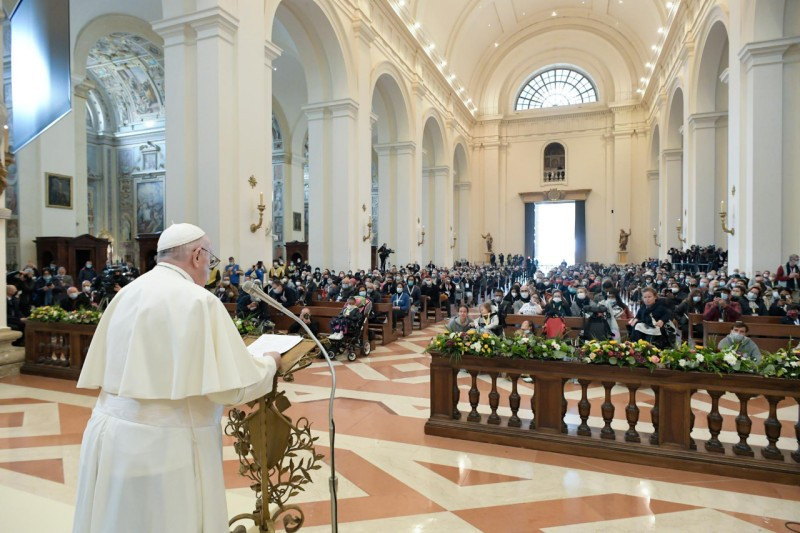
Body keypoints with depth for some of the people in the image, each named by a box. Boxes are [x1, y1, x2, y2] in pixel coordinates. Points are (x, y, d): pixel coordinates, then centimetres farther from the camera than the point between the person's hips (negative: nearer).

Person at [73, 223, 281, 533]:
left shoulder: (127, 293, 6)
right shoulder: (198, 300, -16)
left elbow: (101, 373, 12)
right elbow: (233, 386, -18)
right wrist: (270, 363, 0)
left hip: (112, 431, 7)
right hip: (164, 443, -7)